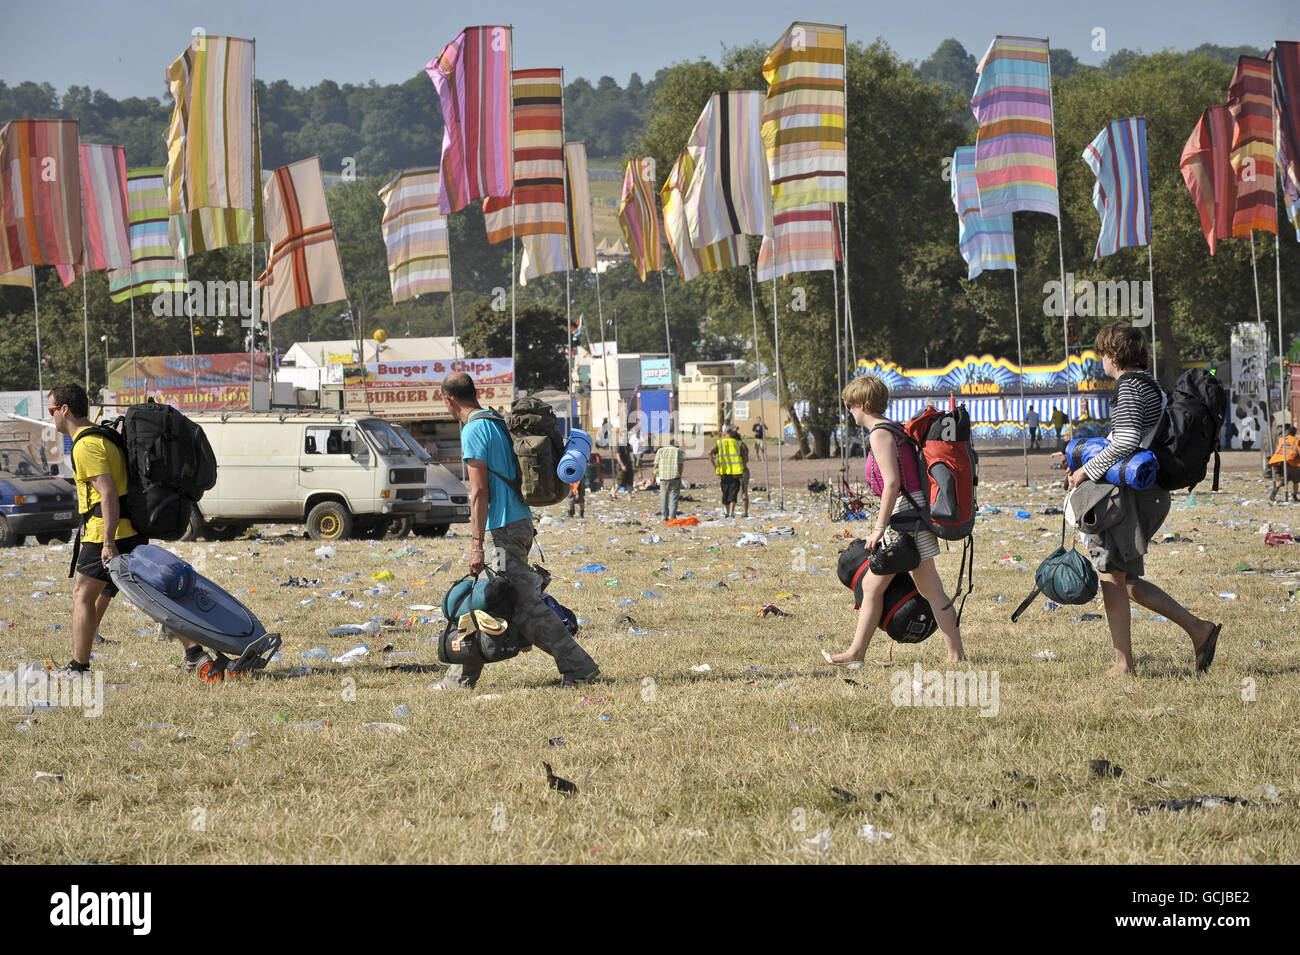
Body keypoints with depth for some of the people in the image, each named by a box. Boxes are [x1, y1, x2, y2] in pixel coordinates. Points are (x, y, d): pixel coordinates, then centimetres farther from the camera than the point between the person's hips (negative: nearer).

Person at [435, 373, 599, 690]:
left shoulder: (473, 431, -13)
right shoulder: (498, 423, 16)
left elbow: (479, 491, -18)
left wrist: (476, 543, -19)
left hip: (503, 529, -10)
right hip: (520, 521, 10)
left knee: (525, 607, -9)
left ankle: (578, 668, -11)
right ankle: (459, 679, 19)